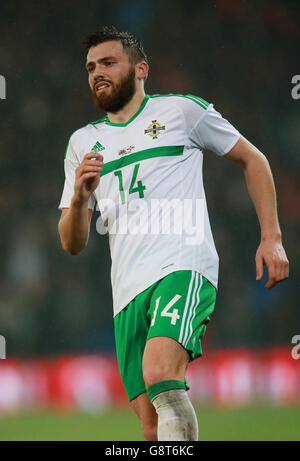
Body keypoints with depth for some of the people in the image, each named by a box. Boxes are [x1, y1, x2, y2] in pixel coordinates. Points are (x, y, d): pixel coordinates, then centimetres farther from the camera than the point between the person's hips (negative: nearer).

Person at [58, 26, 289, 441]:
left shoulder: (181, 111, 10)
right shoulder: (83, 143, 20)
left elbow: (251, 159, 18)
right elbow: (72, 244, 17)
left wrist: (271, 236, 8)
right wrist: (80, 198, -5)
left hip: (184, 267, -5)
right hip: (128, 290, 5)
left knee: (160, 376, -32)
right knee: (153, 428, -4)